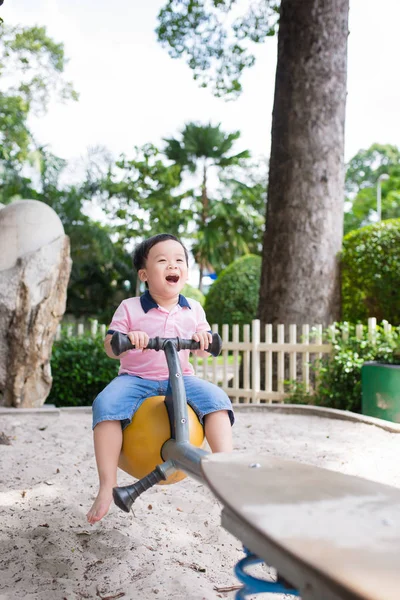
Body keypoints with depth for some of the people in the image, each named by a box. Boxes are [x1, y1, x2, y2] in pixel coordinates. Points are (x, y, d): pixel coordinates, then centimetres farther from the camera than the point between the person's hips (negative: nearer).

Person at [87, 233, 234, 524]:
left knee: (217, 398, -24)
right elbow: (110, 347, -4)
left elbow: (206, 350, 8)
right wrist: (126, 339, -28)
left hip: (180, 378, 2)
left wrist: (205, 339, -17)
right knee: (106, 405, -30)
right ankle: (107, 486, -25)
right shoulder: (130, 308, -2)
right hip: (136, 378, -2)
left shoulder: (194, 309, 7)